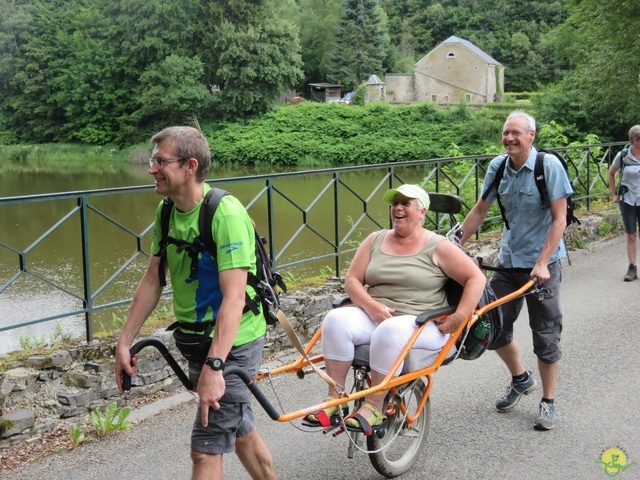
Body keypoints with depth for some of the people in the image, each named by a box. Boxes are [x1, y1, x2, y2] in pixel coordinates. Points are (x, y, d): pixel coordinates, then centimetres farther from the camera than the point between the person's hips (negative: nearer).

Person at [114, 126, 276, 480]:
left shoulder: (225, 213, -24)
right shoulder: (167, 210, 0)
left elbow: (234, 296, -30)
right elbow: (152, 281, 6)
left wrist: (213, 367, -35)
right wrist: (124, 342, 4)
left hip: (233, 344, -8)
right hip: (198, 339, 8)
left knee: (206, 450, -4)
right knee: (240, 431, 23)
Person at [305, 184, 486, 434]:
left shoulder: (438, 247, 2)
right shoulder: (375, 240, 13)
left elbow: (476, 278, -2)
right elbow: (352, 280, 7)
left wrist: (459, 317, -14)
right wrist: (371, 306, -12)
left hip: (421, 324, -4)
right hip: (373, 317, 4)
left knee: (390, 331, -38)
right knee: (336, 319, -25)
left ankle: (373, 407, -26)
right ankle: (334, 398, -22)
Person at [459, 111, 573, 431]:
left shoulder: (549, 165, -14)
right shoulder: (498, 166, 0)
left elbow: (559, 218, -14)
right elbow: (479, 211, 9)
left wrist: (542, 263, -21)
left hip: (540, 263, -5)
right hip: (508, 260, 5)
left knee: (545, 335, 1)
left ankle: (548, 402, 18)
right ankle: (521, 379, 33)